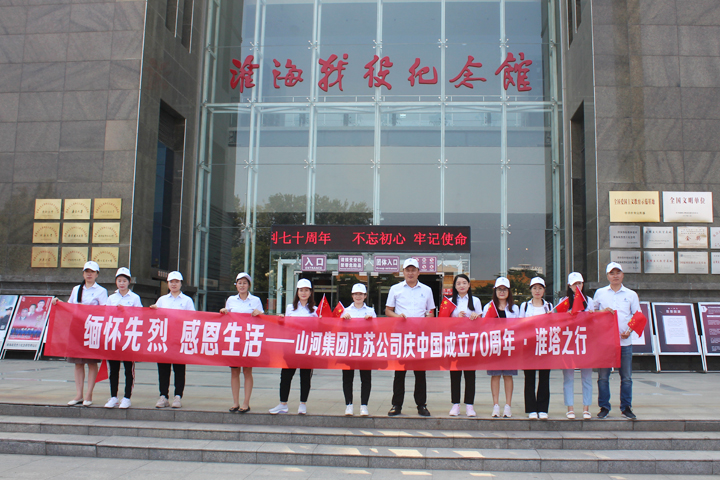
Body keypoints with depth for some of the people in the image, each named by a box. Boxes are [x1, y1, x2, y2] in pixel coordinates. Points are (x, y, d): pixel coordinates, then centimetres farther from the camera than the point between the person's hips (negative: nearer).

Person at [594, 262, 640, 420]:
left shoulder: (631, 294, 10)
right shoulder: (600, 293, 10)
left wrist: (629, 330, -8)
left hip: (624, 341, 0)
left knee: (626, 377, 4)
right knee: (603, 376, 1)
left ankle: (626, 407, 14)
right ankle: (604, 407, 10)